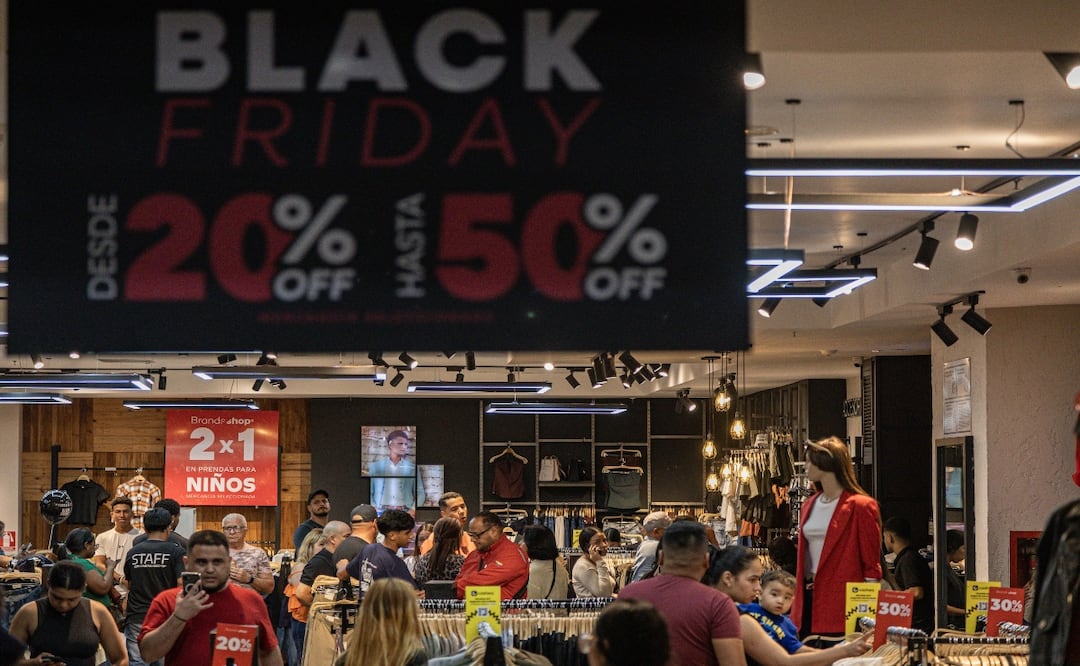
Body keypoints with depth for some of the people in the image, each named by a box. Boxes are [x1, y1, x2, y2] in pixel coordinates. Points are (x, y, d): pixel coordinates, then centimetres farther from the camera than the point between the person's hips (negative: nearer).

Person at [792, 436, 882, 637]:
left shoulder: (860, 506, -7)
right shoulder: (809, 505, 16)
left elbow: (871, 564, -7)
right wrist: (798, 602, 15)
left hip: (842, 604, -7)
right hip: (809, 598, 7)